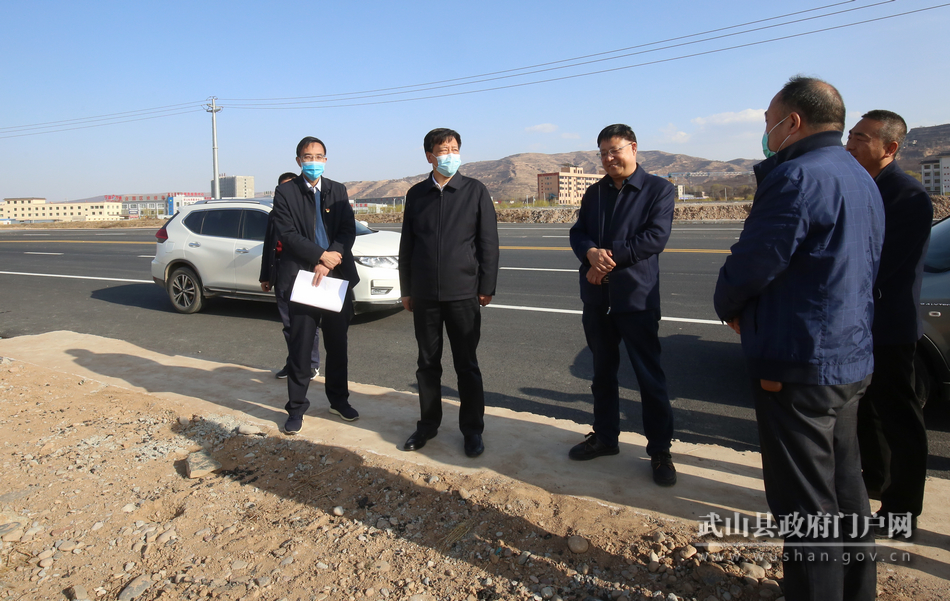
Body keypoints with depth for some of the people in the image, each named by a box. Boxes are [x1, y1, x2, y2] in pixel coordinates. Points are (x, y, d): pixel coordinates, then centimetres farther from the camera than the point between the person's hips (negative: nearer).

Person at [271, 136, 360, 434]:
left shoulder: (338, 191, 9)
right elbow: (287, 235, -9)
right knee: (301, 347, 1)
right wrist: (321, 255, -16)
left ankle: (338, 399, 27)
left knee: (337, 344, 12)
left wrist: (328, 264, -13)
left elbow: (348, 231, 0)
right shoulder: (285, 192, 1)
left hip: (338, 277, 3)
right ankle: (296, 407, 13)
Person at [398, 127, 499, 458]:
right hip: (424, 293, 3)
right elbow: (407, 244, 11)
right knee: (427, 363, 11)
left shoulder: (475, 191, 0)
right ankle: (428, 423, 26)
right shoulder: (416, 194, 7)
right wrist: (406, 289, 9)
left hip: (463, 292, -2)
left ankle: (472, 429, 19)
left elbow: (488, 242, -1)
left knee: (467, 365, 6)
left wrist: (486, 287, -5)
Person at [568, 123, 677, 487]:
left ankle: (659, 450, 13)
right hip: (596, 297, 5)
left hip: (637, 297, -5)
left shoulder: (658, 189, -2)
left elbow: (656, 236, -13)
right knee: (603, 372, 15)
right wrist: (591, 253, -16)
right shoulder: (594, 193, 14)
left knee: (650, 375, 1)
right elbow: (578, 232, 6)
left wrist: (610, 257, -16)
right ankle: (605, 436, 30)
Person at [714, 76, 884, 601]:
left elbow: (751, 264, -20)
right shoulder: (861, 180, 13)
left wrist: (729, 308, 3)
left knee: (806, 503, 2)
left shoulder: (797, 178, -18)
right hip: (851, 357, 10)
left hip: (799, 365, -10)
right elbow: (864, 269, 16)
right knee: (844, 487, 22)